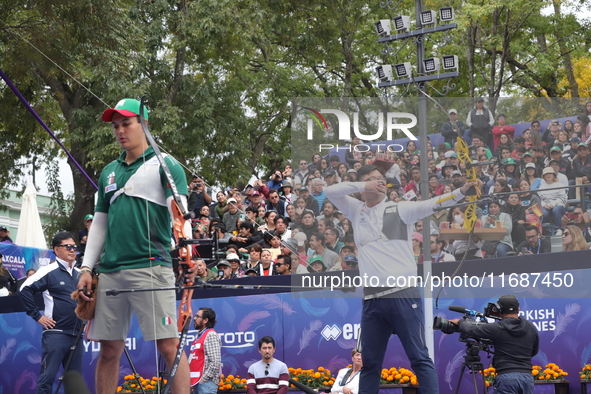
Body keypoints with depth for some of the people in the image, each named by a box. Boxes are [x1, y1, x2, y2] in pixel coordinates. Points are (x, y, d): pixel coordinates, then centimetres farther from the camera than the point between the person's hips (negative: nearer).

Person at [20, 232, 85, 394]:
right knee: (47, 377, -7)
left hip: (76, 334, 7)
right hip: (55, 333, -7)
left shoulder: (79, 274, 15)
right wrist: (37, 315, -11)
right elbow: (25, 289, -11)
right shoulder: (49, 272, -5)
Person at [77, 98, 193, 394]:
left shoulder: (164, 165, 3)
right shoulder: (109, 173, 21)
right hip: (109, 271, 6)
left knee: (169, 347, -11)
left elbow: (179, 211, -10)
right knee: (109, 351, 7)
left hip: (150, 267, -6)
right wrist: (86, 268, 13)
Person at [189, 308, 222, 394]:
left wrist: (204, 379, -16)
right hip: (197, 382, 9)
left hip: (206, 382, -9)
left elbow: (215, 362, -16)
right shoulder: (198, 336, 20)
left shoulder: (211, 335, -7)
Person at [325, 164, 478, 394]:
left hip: (403, 295, -4)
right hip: (371, 300, 4)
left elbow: (431, 205, -7)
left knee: (419, 358, -6)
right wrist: (363, 185, -4)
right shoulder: (355, 211, 17)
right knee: (370, 363, 8)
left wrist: (460, 192, -24)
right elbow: (330, 191, 8)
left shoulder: (399, 209, 6)